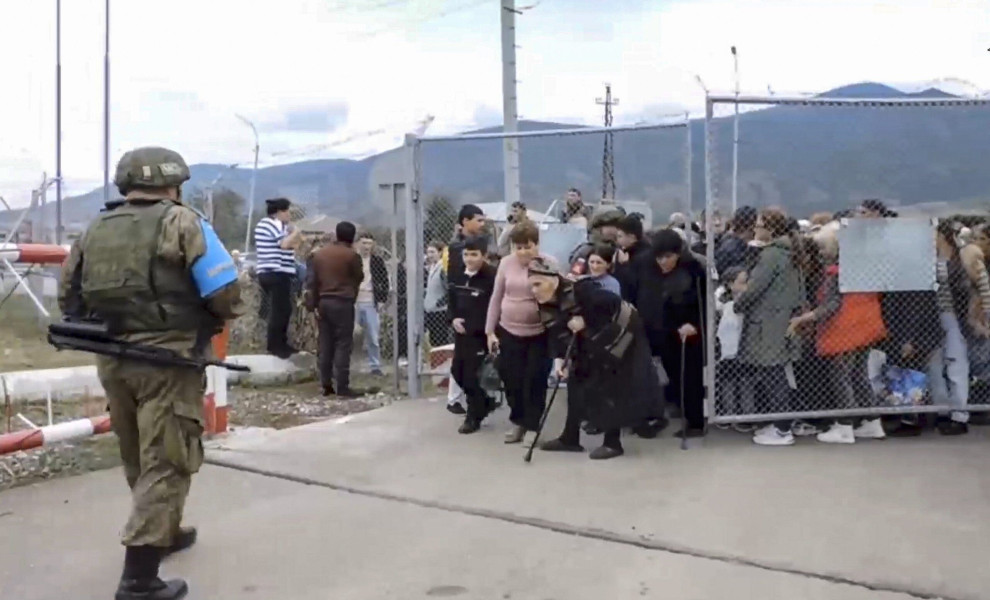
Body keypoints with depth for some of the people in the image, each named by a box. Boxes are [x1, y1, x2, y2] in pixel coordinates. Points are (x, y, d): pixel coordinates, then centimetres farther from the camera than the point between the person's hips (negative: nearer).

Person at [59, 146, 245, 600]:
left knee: (139, 460, 21)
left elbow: (69, 300, 14)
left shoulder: (94, 230, 13)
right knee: (164, 464, -3)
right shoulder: (180, 222, -6)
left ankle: (164, 533, 40)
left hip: (111, 359, 7)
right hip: (167, 358, -6)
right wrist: (216, 318, 7)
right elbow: (225, 294, -12)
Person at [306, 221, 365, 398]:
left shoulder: (319, 253, 11)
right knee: (343, 345, -4)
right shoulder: (351, 255, -7)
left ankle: (326, 385, 9)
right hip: (342, 302, -6)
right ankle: (342, 386, -6)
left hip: (323, 302, 6)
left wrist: (313, 304, 10)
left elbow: (312, 281, 8)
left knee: (325, 345, 8)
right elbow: (359, 277, 7)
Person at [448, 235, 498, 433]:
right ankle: (485, 402, 32)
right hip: (461, 332, 8)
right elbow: (452, 299, 18)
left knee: (472, 374, -4)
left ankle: (473, 417, 12)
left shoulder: (492, 276, -15)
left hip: (480, 333, -8)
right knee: (457, 371, 12)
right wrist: (454, 318, 2)